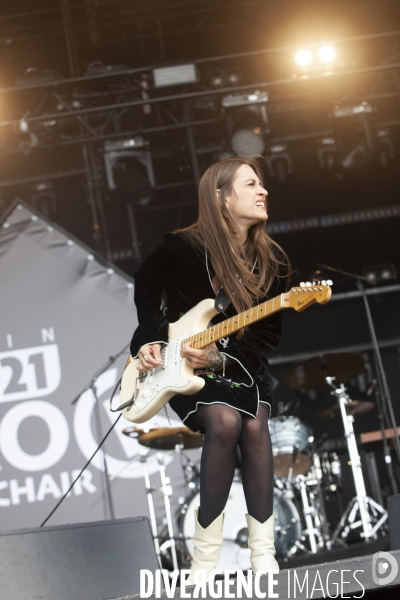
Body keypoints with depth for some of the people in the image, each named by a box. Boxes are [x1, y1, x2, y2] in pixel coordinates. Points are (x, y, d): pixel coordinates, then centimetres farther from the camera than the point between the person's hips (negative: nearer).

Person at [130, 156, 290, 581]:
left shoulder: (271, 261, -5)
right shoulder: (182, 247, -14)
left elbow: (269, 331, -2)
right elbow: (146, 285, 7)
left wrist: (222, 358, -17)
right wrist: (150, 338, -3)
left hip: (241, 361, 3)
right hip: (180, 362, -3)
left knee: (254, 425, -27)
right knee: (224, 421, -31)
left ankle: (263, 555, -18)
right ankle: (204, 557, -19)